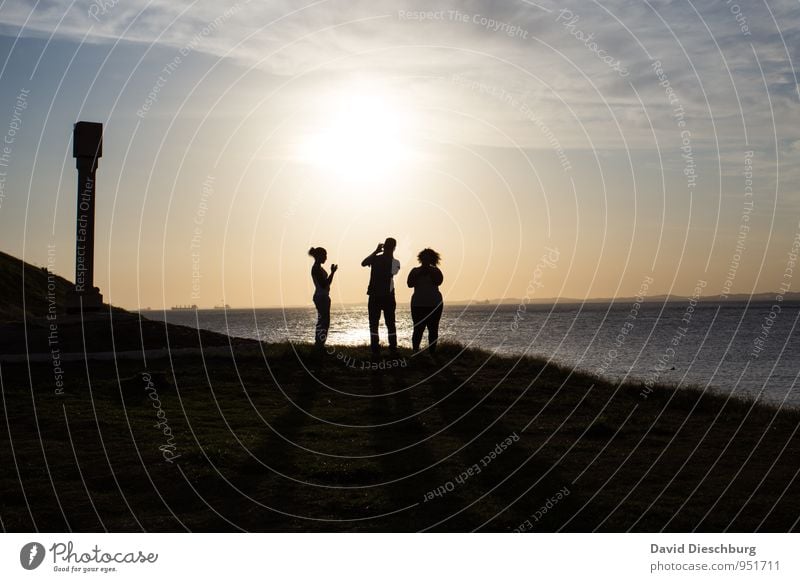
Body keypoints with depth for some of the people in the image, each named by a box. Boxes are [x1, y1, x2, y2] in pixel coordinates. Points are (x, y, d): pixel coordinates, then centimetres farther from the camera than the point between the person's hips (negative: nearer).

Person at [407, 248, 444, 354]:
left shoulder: (435, 270, 9)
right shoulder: (415, 271, 9)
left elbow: (438, 281, -8)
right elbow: (410, 284, -2)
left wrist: (431, 272, -9)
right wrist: (419, 274, -8)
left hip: (435, 304, 1)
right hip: (418, 304, -1)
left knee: (433, 329, -1)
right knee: (418, 329, -8)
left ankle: (432, 352, 2)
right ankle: (415, 352, -6)